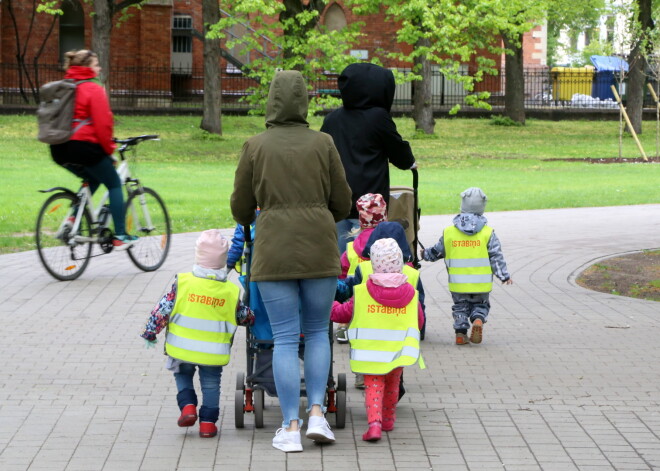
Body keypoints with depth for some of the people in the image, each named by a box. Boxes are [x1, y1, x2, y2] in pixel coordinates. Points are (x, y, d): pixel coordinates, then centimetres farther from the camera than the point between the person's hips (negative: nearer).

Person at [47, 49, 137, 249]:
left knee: (92, 179, 30)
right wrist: (109, 149, -1)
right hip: (84, 146, -7)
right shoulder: (93, 89, -7)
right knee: (114, 184, 10)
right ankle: (120, 236, 6)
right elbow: (102, 123, -14)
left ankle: (74, 217, 8)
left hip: (59, 150, 7)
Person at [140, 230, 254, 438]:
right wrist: (251, 317, 34)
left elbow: (162, 310, -7)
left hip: (182, 350, 0)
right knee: (211, 384, 15)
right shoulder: (231, 291, -5)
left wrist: (149, 333, 5)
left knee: (183, 375, 23)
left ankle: (187, 406, 4)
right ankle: (208, 422, 10)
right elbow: (244, 316, 10)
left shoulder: (183, 283, -10)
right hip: (213, 354, 0)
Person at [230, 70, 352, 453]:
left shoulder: (256, 147, 0)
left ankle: (290, 428, 1)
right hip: (319, 249, 1)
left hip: (274, 251, -1)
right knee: (318, 331, 15)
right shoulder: (323, 143, 2)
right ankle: (317, 412, 4)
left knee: (285, 338, 3)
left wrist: (248, 221, 32)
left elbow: (242, 208, 8)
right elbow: (342, 203, 7)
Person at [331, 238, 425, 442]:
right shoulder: (411, 294, -2)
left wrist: (330, 305, 20)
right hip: (399, 352, 2)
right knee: (392, 386, 21)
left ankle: (374, 423, -20)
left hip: (371, 353, -2)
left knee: (373, 387, 1)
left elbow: (342, 313, 2)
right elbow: (419, 321, 10)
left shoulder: (362, 292, -8)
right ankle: (388, 420, 37)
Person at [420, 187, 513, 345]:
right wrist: (504, 276, 4)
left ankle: (460, 332, 5)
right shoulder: (488, 233, -4)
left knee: (460, 307, 18)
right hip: (481, 284, -1)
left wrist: (425, 254, 31)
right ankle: (478, 320, -13)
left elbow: (437, 252, 11)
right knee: (480, 305, 16)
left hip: (458, 284, 1)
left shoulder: (449, 232, -1)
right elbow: (496, 257, -4)